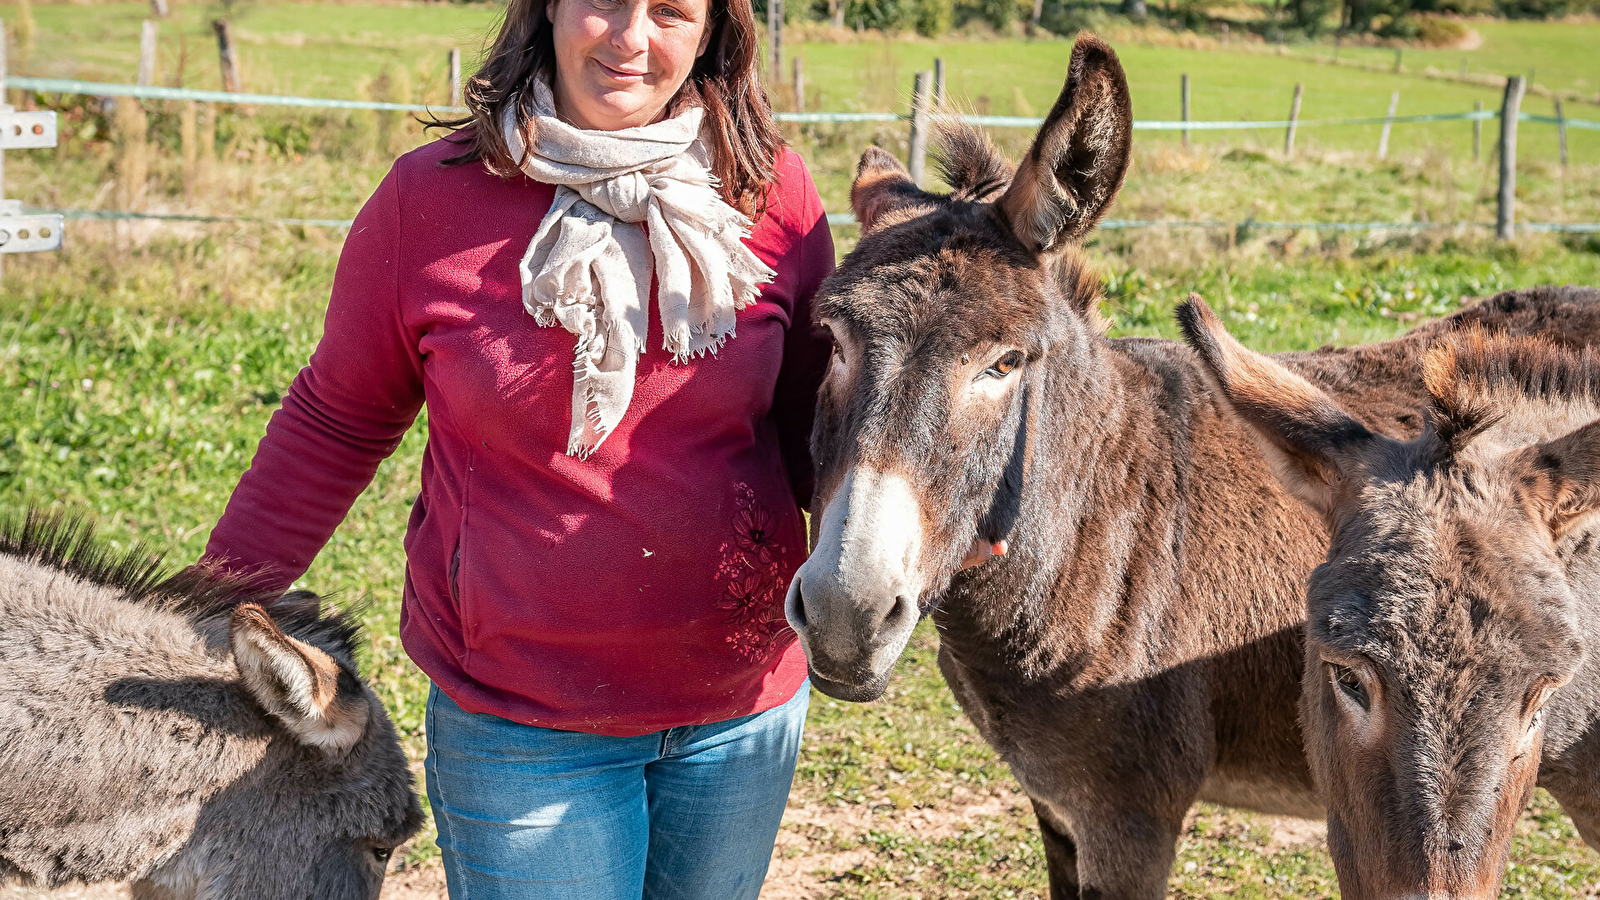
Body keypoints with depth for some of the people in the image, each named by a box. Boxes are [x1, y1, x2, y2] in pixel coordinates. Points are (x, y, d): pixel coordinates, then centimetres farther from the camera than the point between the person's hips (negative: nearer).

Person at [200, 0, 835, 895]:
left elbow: (815, 427, 6)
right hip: (519, 725, -2)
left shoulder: (773, 192, -5)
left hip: (746, 710, 3)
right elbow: (335, 425, 3)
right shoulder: (430, 197, -8)